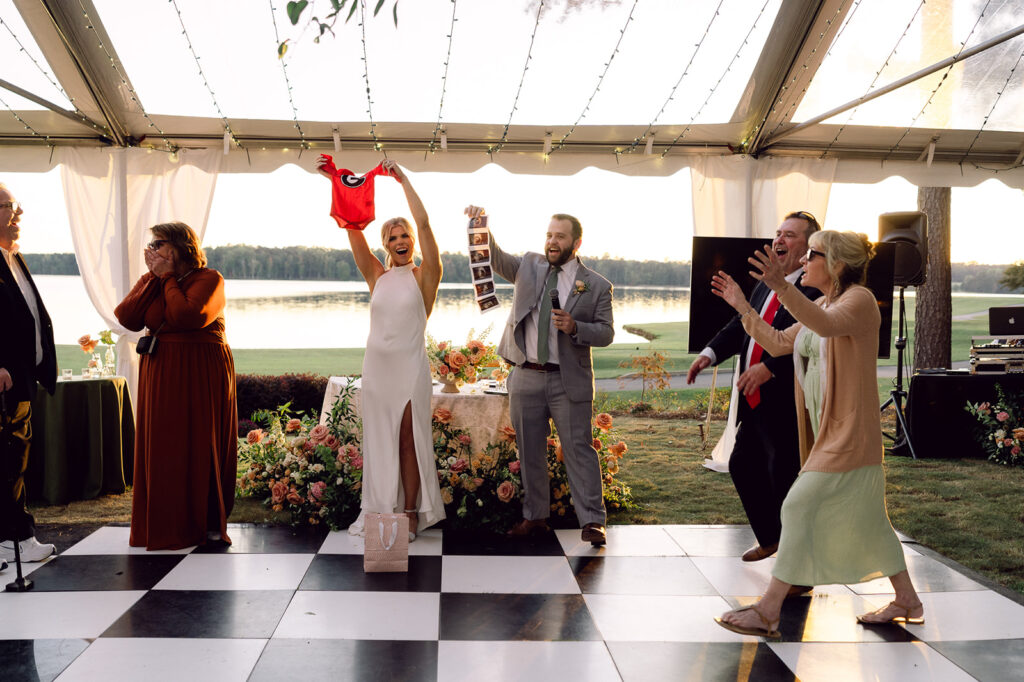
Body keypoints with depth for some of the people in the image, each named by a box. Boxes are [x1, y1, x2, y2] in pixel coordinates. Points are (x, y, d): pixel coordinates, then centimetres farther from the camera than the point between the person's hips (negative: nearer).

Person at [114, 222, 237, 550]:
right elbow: (126, 317, -3)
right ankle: (168, 526, 13)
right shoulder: (153, 282, 12)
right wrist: (154, 276, -5)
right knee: (163, 450, 4)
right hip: (160, 378, 5)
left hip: (202, 376, -5)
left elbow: (188, 316, -23)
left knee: (202, 448, 0)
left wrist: (168, 277, -10)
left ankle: (209, 524, 11)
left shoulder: (209, 279, -5)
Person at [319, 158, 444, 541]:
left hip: (409, 366, -4)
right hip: (376, 365, 4)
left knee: (409, 440, 0)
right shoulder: (377, 277, 9)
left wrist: (403, 179, -6)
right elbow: (352, 227, 4)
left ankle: (410, 514, 6)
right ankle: (381, 511, 17)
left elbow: (423, 223, -9)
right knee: (380, 440, 9)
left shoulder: (424, 276, 0)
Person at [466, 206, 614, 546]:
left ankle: (592, 521, 3)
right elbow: (494, 258, -5)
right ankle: (535, 516, 21)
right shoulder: (529, 267, 8)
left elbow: (606, 332, 0)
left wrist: (575, 327, -18)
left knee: (578, 448, -2)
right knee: (530, 450, 10)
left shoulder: (596, 285, 1)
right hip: (526, 377, 3)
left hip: (569, 381, -3)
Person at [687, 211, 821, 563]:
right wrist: (710, 352, 0)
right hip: (754, 403, 9)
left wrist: (769, 367, -31)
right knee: (742, 467, 19)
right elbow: (740, 326, 16)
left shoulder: (816, 290, -14)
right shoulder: (765, 286, 14)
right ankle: (769, 537, 39)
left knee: (785, 481, -1)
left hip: (786, 406, -9)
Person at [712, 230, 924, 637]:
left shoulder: (859, 300, -13)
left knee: (798, 507, -12)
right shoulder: (824, 306, 16)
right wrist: (742, 307, 11)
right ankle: (907, 603, 28)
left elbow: (828, 325, -35)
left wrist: (782, 288, -48)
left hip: (847, 433, -10)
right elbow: (778, 343, 18)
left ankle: (768, 611, -8)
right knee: (865, 518, 16)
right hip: (827, 432, 10)